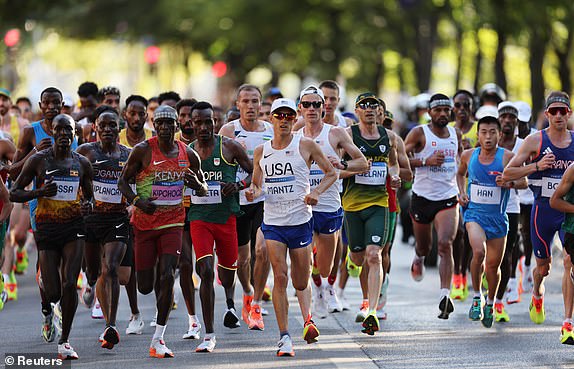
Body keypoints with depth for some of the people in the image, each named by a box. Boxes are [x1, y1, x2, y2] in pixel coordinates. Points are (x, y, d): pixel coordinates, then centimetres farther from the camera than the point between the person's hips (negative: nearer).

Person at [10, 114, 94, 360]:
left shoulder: (82, 163, 6)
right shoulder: (38, 160, -2)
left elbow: (89, 196, 18)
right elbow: (14, 194, 0)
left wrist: (88, 205, -6)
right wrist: (40, 192, -17)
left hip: (74, 228, 1)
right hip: (46, 229, -1)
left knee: (69, 284, -15)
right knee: (53, 294, -2)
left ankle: (64, 341, -2)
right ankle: (47, 308, 39)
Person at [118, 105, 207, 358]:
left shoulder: (188, 155, 3)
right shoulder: (142, 151, -5)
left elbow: (203, 189, 14)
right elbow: (123, 181, 1)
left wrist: (197, 184, -11)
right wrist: (137, 200, -18)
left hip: (173, 223, 1)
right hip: (145, 223, -1)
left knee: (168, 277, -16)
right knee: (145, 287, 1)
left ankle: (158, 339, -9)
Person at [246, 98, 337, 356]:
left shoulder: (306, 146, 0)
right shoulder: (261, 152, 8)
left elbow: (331, 173, 7)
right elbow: (256, 184, 17)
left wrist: (316, 192, -10)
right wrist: (253, 192, -6)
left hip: (300, 221, -1)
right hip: (272, 222, 1)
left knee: (301, 281, 3)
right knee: (280, 276, -10)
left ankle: (308, 319, 27)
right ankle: (284, 337, -7)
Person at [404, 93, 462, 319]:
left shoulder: (455, 134, 7)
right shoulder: (419, 133, -7)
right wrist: (426, 161, -22)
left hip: (448, 198, 1)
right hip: (422, 197, -1)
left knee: (445, 245, -17)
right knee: (424, 246, 16)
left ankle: (445, 295, -23)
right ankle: (419, 258, 54)